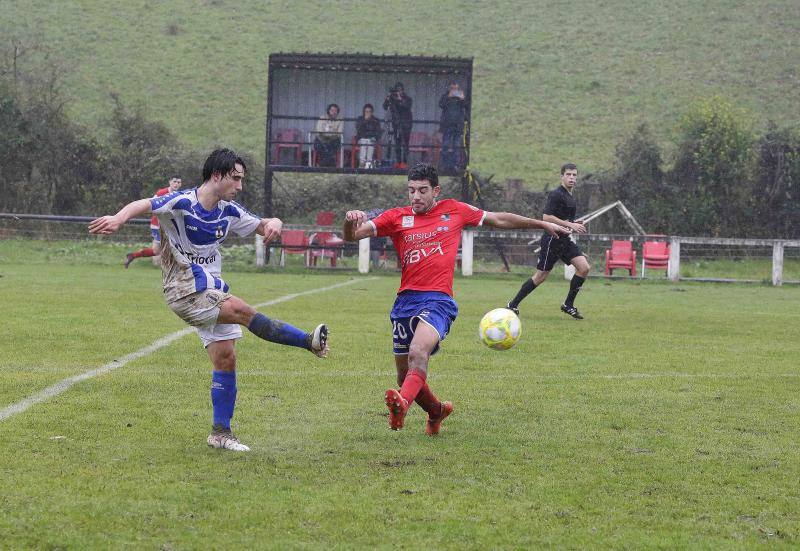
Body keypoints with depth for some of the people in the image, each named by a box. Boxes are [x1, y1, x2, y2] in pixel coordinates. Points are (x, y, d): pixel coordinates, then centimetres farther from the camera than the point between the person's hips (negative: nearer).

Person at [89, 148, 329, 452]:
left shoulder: (229, 211, 6)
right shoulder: (182, 203, -14)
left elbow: (262, 226, 14)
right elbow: (142, 205, -24)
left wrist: (273, 223, -11)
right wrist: (119, 218, -46)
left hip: (213, 292, 7)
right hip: (185, 292, -7)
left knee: (225, 358, 2)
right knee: (241, 310, -25)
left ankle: (221, 432, 11)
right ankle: (309, 341, -17)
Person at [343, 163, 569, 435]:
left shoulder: (454, 211, 11)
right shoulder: (397, 217, 10)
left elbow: (499, 219, 24)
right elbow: (352, 235, 3)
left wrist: (542, 224, 30)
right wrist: (351, 221, -21)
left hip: (438, 300, -3)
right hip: (405, 300, 4)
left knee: (418, 352, -31)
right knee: (405, 375, 8)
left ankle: (402, 403, -55)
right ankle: (437, 411, 36)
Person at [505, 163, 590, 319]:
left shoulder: (569, 197, 16)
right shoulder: (556, 194, -13)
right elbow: (546, 217, -21)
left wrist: (575, 226, 12)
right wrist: (569, 224, -21)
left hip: (564, 240, 8)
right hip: (552, 240, -8)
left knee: (584, 268, -8)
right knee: (541, 276, -4)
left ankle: (568, 305, 2)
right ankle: (513, 305, 9)